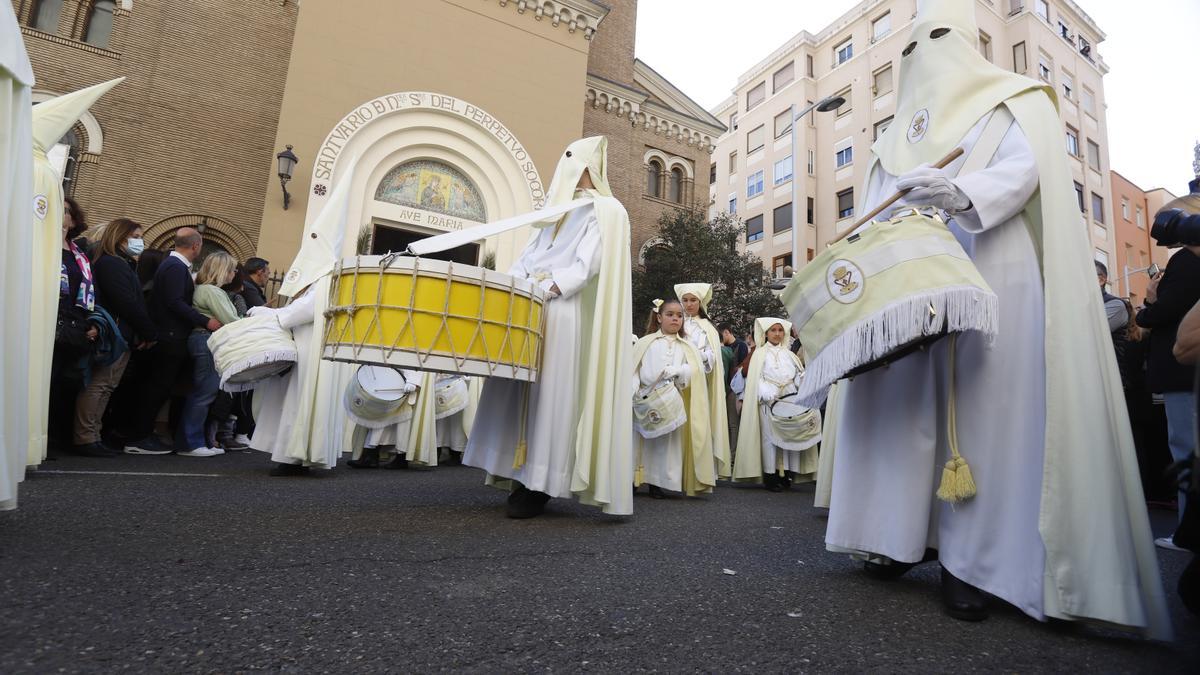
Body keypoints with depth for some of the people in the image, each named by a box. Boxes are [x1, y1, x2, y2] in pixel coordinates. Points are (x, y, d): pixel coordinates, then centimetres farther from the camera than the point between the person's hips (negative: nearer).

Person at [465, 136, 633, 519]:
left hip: (565, 311, -6)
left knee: (552, 392, -9)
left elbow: (588, 264, -9)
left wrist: (550, 289, -19)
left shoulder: (604, 209, 4)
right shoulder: (555, 208, 24)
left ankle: (539, 486, -4)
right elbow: (529, 256, 20)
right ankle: (524, 474, 10)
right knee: (521, 389, 3)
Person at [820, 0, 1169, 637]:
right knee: (905, 403, -3)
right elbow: (876, 211, 17)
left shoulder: (1014, 99, 14)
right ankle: (904, 534, 4)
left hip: (990, 278, -4)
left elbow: (1027, 167, -5)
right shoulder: (896, 135, 27)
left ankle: (971, 559, -6)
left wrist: (962, 192, -24)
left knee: (985, 407, -10)